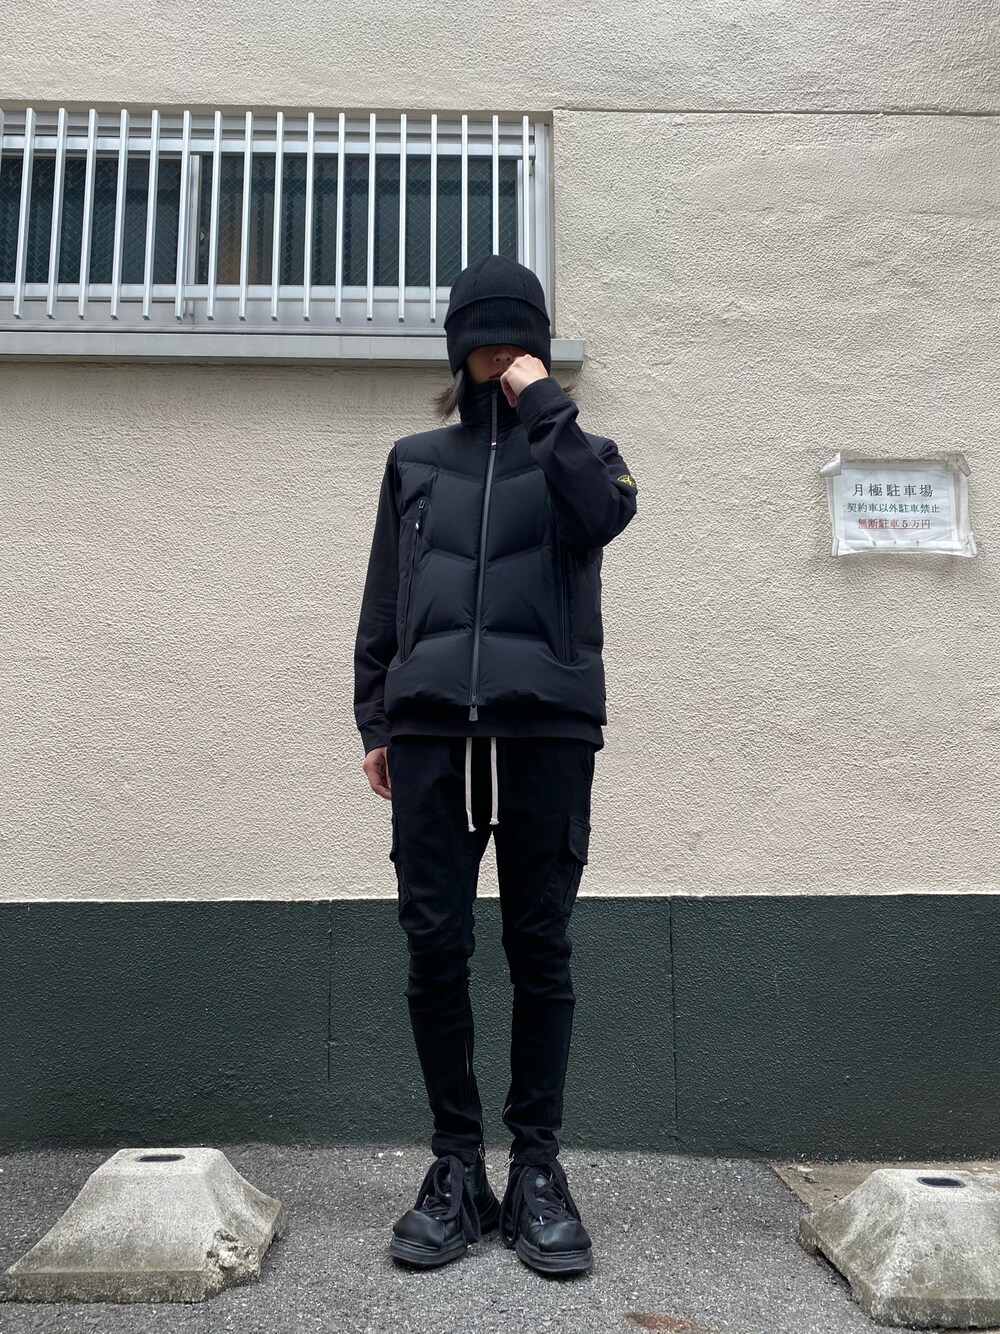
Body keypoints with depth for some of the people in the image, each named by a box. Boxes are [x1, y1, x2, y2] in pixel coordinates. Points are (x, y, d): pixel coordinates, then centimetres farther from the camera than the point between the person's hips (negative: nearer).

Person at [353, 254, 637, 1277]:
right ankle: (456, 1167, 12)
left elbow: (606, 512, -9)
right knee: (435, 945, -1)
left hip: (546, 728, -1)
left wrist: (542, 405, -2)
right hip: (430, 728, 2)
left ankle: (537, 1167, 13)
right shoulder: (414, 461, 20)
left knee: (539, 948, 1)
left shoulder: (575, 452, 16)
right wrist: (374, 719, 10)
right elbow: (382, 602, 17)